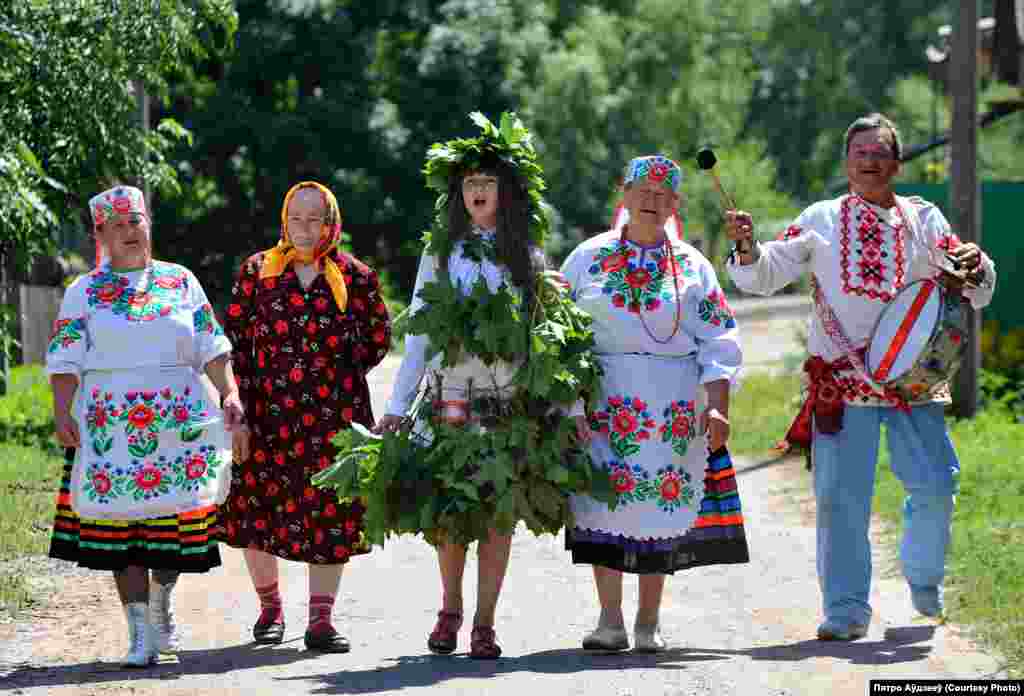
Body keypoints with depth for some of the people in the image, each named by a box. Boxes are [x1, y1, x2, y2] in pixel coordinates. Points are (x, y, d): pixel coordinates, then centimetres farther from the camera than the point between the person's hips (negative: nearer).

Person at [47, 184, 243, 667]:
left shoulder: (180, 281, 12)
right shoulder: (84, 293, 7)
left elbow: (211, 347, 12)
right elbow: (66, 361, 2)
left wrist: (229, 393, 0)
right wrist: (62, 411, -10)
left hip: (179, 423, 1)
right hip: (112, 425, -1)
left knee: (176, 518, -1)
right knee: (120, 522, -5)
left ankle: (160, 604, 26)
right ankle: (140, 635, -1)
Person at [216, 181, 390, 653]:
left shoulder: (355, 276, 3)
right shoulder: (257, 271, 3)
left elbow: (378, 338, 14)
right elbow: (234, 344, 0)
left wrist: (337, 374, 8)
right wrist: (237, 414, -6)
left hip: (333, 413, 0)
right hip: (266, 413, 0)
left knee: (331, 512, -2)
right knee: (258, 507, 5)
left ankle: (320, 619, 6)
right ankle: (270, 608, 25)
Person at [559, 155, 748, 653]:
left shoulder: (692, 266, 7)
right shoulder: (589, 258, 7)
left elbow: (718, 342, 6)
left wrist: (717, 408, -3)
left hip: (672, 402, 0)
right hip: (604, 400, 0)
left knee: (662, 503, 0)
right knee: (605, 500, -7)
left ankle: (649, 621, 9)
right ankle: (609, 621, -4)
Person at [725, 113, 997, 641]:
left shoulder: (924, 222, 9)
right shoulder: (822, 222, 7)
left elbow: (974, 295, 10)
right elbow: (765, 277, 6)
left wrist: (975, 268, -13)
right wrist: (747, 250, -15)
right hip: (842, 379, -1)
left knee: (934, 484, -3)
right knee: (840, 496, -3)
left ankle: (922, 576, 25)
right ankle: (846, 609, 6)